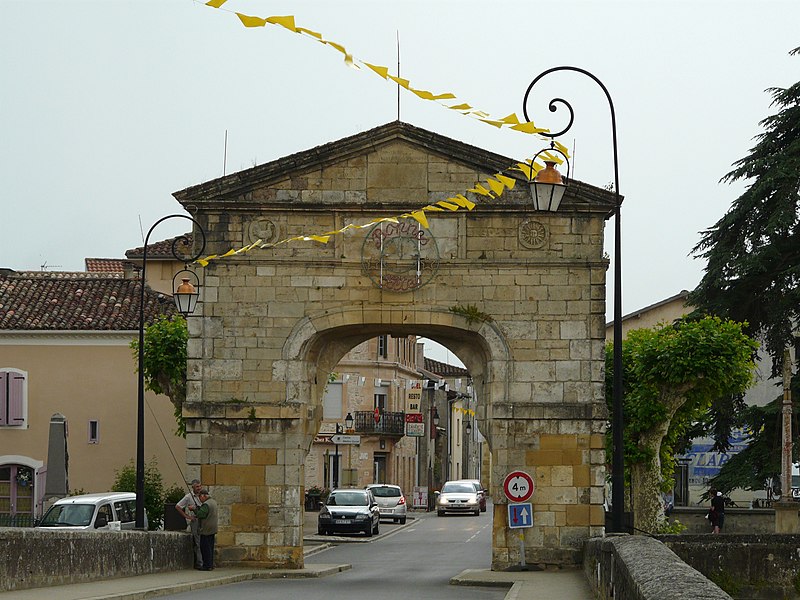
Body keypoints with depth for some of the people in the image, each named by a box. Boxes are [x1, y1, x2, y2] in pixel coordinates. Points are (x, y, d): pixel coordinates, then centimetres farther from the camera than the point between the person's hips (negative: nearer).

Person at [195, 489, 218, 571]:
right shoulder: (213, 502, 13)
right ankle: (211, 565, 18)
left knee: (205, 548, -5)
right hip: (213, 529, 10)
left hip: (206, 530, -10)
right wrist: (198, 508, 9)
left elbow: (200, 514, -21)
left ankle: (207, 565, -5)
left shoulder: (206, 504, -18)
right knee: (210, 548, 14)